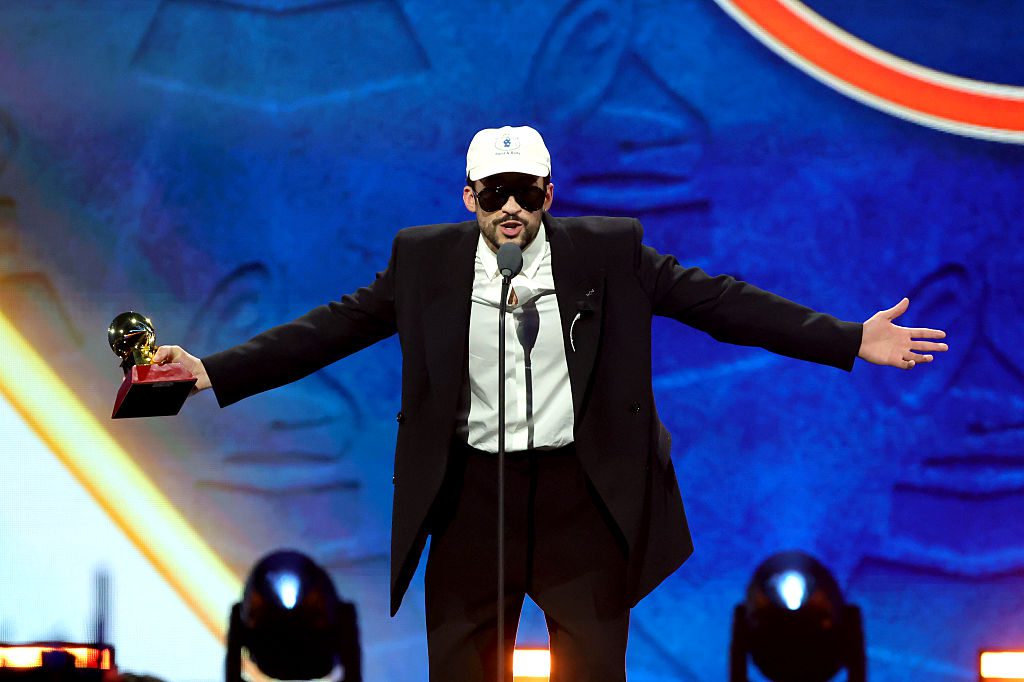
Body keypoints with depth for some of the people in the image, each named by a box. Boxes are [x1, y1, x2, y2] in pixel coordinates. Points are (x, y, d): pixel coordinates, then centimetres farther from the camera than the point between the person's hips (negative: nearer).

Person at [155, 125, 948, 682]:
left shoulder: (608, 251, -2)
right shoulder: (426, 260, 0)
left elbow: (722, 302, -4)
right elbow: (331, 328, 0)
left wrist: (852, 340, -9)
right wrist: (213, 372, -7)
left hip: (584, 496, -1)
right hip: (472, 496, 1)